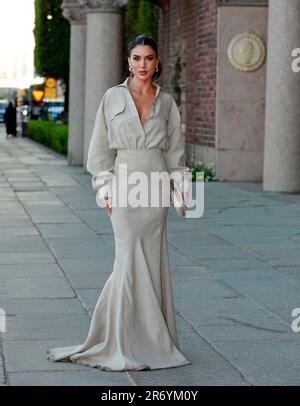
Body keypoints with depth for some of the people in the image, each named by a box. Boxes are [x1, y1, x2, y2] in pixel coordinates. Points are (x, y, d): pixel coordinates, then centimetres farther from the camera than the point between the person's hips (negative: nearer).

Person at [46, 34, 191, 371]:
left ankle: (147, 335, 15)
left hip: (156, 185, 2)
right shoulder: (113, 97, 3)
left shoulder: (167, 102, 8)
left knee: (151, 258, 3)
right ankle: (129, 341, 1)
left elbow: (175, 149, 11)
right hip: (125, 183, -2)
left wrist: (181, 188, 2)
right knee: (131, 257, -7)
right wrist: (106, 189, -4)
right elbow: (101, 148, 3)